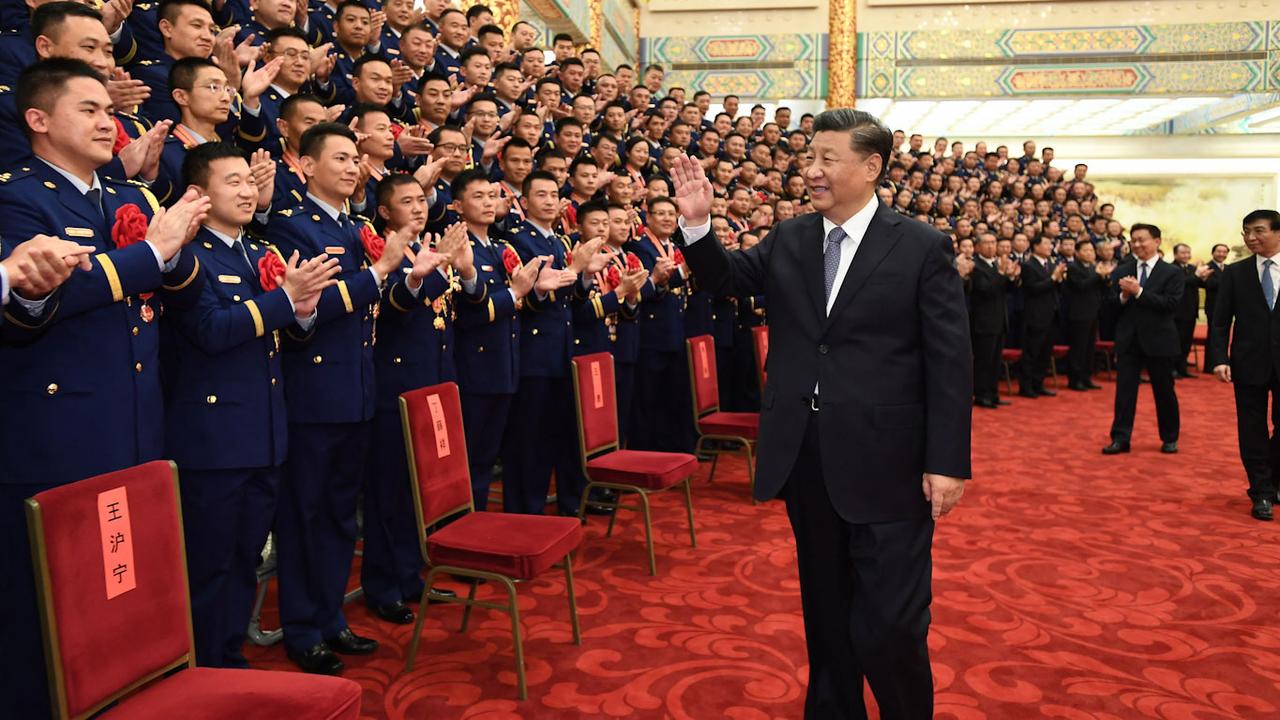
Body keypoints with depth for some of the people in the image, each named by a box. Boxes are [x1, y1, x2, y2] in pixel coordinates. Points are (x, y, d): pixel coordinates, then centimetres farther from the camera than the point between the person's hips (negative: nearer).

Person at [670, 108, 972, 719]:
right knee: (824, 608, 20)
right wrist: (698, 223, -4)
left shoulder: (922, 247, -6)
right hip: (805, 458, 5)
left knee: (889, 623, 1)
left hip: (886, 464, -4)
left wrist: (948, 462, -12)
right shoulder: (789, 239, 7)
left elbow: (950, 362, -8)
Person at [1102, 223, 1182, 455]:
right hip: (1128, 340, 2)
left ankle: (1170, 438, 25)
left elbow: (1171, 304, -16)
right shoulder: (1121, 271, 6)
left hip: (1159, 341, -2)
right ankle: (1120, 438, 5)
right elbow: (1110, 305, 3)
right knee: (1124, 390, 1)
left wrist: (1138, 292, -20)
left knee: (1164, 391, 10)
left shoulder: (1172, 273, -3)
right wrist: (1123, 296, -17)